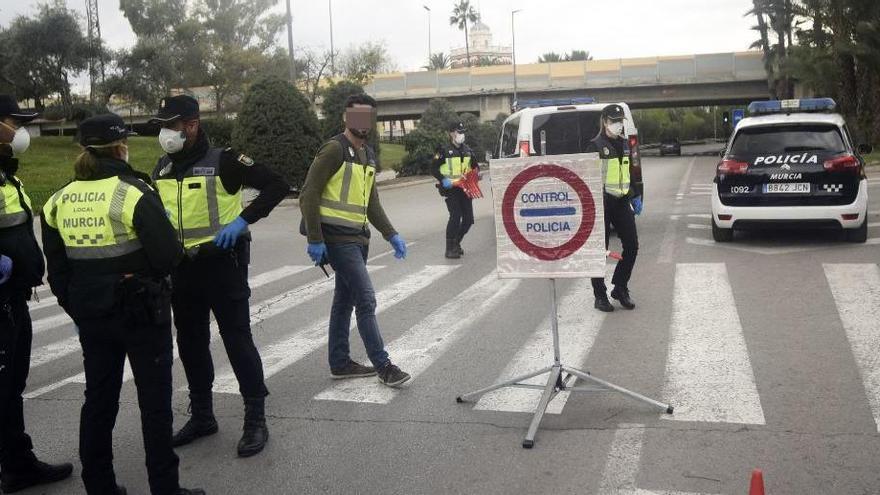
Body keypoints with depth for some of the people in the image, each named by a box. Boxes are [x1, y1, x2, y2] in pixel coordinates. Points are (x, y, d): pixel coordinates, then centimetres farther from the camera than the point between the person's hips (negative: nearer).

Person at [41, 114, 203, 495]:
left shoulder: (59, 201, 3)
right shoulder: (133, 193, -17)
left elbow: (57, 268, 8)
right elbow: (167, 255, -19)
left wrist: (74, 305, 19)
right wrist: (152, 276, 2)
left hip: (89, 316, 6)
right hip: (141, 311, -6)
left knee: (99, 399, 17)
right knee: (154, 401, 5)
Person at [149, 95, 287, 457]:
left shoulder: (222, 160, -11)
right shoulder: (163, 168, 9)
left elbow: (277, 186, -13)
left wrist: (243, 220, -21)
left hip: (221, 263, -7)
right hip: (182, 267, 7)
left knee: (237, 339, -2)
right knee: (190, 343, 14)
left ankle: (255, 419, 8)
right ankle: (202, 416, 29)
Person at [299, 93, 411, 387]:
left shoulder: (368, 155, 14)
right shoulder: (334, 150, -12)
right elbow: (308, 196, -15)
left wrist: (391, 234, 12)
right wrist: (315, 240, -19)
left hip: (358, 238, 9)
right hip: (337, 238, -9)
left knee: (344, 300, 14)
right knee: (366, 300, -9)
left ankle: (340, 363, 24)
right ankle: (383, 366, -2)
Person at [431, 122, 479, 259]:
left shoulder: (467, 150, 14)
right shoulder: (444, 150, -5)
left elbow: (475, 166, 24)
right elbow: (435, 169, -6)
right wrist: (443, 180, -20)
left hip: (465, 188, 6)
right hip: (450, 189, -6)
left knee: (468, 218, 3)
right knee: (455, 216, -18)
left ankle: (456, 243, 26)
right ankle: (450, 249, -9)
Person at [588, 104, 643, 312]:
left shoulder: (624, 144, 15)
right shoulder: (596, 145, -8)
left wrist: (636, 197, 18)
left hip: (622, 201, 7)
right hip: (603, 203, -7)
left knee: (632, 245, 5)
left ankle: (620, 288, 20)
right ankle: (600, 295, 10)